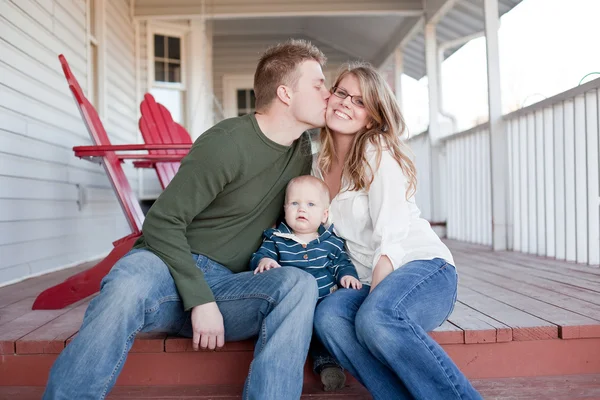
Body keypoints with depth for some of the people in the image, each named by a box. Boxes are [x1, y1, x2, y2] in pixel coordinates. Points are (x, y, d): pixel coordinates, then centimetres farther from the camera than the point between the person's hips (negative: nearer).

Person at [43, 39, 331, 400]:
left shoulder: (302, 150, 9)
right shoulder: (227, 142, -13)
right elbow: (162, 222, -13)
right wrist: (199, 298, -21)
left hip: (229, 285, 5)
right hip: (171, 266, -4)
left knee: (300, 284, -26)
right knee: (130, 281, -39)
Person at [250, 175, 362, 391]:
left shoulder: (331, 241, 10)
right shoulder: (276, 238, 8)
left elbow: (342, 263, 14)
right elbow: (258, 256, 1)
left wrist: (347, 275, -9)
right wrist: (263, 260, -23)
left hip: (323, 302, 1)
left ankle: (327, 361, -11)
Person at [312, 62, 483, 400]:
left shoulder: (377, 152, -7)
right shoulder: (320, 165, 13)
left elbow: (391, 238, -16)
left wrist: (370, 302, -26)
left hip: (424, 268, -5)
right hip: (371, 284, 5)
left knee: (376, 319, -37)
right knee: (328, 316, -28)